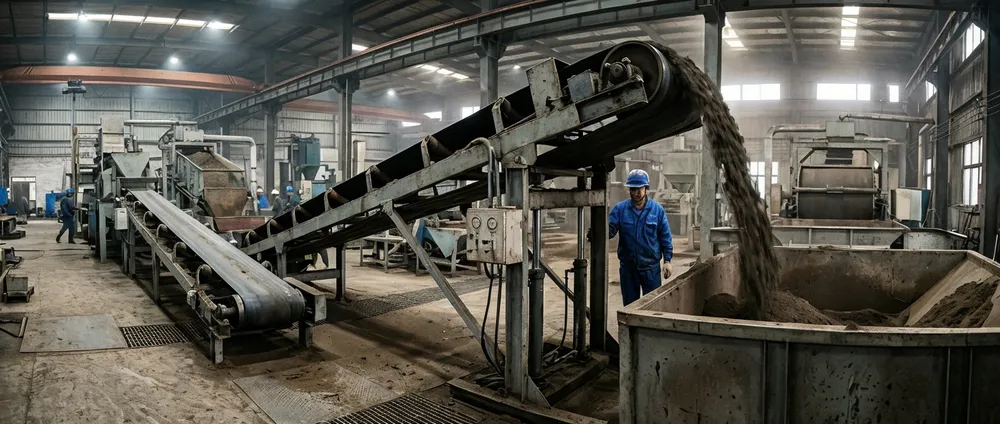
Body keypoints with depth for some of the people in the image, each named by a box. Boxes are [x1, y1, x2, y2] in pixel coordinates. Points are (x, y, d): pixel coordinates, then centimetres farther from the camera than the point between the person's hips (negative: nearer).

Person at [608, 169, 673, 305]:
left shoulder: (657, 209, -2)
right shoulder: (620, 208, -1)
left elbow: (665, 237, 1)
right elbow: (610, 229, -10)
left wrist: (667, 260, -3)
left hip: (651, 267, -1)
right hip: (628, 267, 1)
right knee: (629, 305, 12)